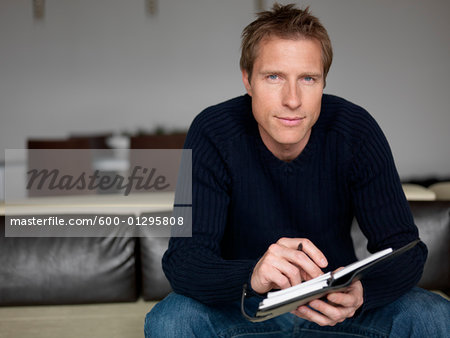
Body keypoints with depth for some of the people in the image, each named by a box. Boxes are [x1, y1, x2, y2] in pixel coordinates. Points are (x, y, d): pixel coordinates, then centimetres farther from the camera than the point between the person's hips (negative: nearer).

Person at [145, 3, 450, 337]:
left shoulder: (355, 130, -16)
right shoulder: (213, 133, -19)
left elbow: (405, 248, -16)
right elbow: (182, 260, -26)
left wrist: (360, 292, -40)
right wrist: (252, 276, -49)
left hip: (336, 305, 1)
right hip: (243, 305, 0)